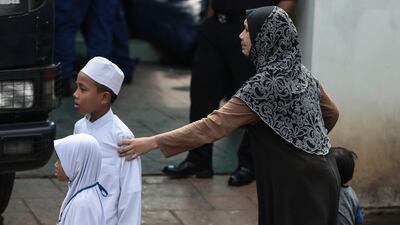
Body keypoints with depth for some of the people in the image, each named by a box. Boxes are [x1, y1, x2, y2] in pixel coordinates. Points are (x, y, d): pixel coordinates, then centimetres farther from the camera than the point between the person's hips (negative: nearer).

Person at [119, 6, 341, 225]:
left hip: (295, 187, -8)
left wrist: (153, 142, -25)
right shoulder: (302, 74, 6)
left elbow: (213, 126, -24)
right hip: (318, 179, 8)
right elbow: (331, 114, 19)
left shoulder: (265, 84, -20)